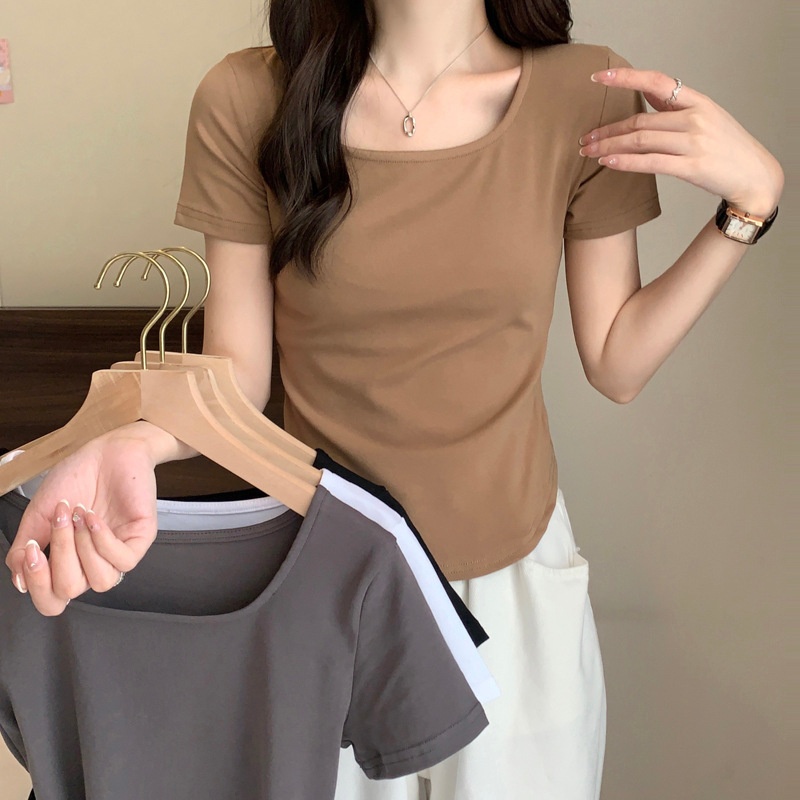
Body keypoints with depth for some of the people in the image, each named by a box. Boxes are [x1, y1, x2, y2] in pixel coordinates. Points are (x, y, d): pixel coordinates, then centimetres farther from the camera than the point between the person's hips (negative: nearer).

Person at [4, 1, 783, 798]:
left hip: (512, 572, 1)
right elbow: (238, 370, -9)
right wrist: (136, 444, -30)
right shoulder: (247, 101, -13)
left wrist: (751, 201, -16)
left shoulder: (585, 96, -12)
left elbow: (615, 364, -5)